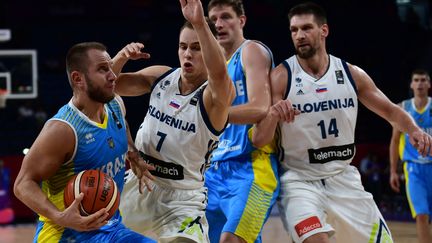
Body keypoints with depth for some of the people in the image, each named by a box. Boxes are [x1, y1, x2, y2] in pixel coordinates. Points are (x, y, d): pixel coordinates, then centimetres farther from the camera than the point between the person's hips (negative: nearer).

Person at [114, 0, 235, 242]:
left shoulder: (216, 95, -19)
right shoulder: (161, 77, 0)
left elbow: (219, 74, -43)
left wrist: (200, 23, -55)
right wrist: (121, 58, -18)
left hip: (182, 200, -6)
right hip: (137, 186, 6)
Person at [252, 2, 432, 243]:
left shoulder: (351, 74, 0)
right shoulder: (281, 77, -10)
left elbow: (390, 110, 11)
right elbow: (259, 140, -14)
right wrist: (273, 115, -35)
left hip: (343, 177, 4)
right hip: (299, 180, -4)